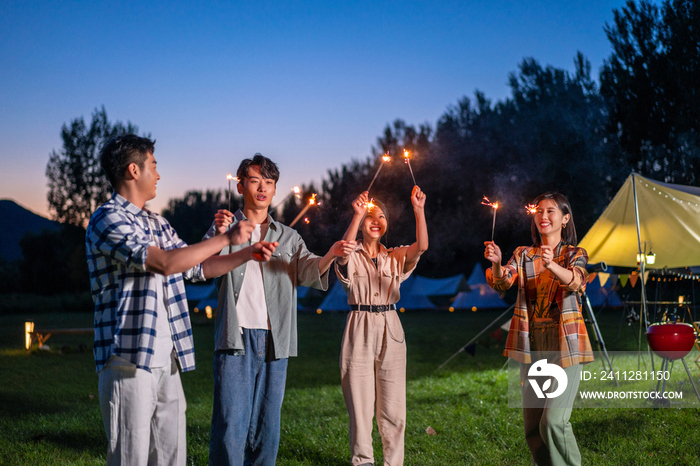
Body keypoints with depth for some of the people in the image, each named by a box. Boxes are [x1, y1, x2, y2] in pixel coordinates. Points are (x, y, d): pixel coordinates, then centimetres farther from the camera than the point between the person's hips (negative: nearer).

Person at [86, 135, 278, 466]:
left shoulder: (157, 224, 19)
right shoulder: (107, 219, -8)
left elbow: (198, 267, 29)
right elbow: (165, 263, -19)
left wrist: (248, 253, 21)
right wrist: (227, 238, -11)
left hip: (167, 359, 8)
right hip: (130, 359, -8)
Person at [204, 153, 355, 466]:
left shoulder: (288, 237, 19)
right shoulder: (225, 228, 9)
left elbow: (308, 271, 2)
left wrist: (330, 255, -20)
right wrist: (219, 235, -28)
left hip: (274, 341, 4)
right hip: (236, 337, -3)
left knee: (266, 424, 7)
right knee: (231, 423, -10)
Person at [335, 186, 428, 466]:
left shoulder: (396, 257, 11)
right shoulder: (352, 257, 3)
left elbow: (422, 246, -7)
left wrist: (419, 210, -19)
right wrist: (357, 214, -32)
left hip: (390, 330, 2)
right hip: (359, 330, -2)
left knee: (393, 405, 2)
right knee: (360, 403, 0)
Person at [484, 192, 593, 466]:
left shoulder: (574, 254, 3)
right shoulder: (523, 255, 12)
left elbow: (575, 281, -21)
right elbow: (502, 283, -7)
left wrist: (551, 265, -41)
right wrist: (496, 263, -29)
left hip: (564, 344, -4)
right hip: (532, 345, 4)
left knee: (554, 420, -16)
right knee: (532, 426, 6)